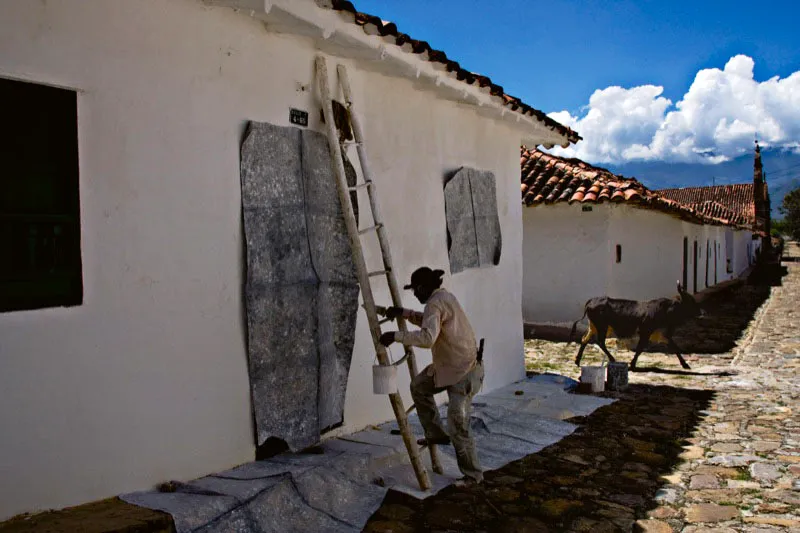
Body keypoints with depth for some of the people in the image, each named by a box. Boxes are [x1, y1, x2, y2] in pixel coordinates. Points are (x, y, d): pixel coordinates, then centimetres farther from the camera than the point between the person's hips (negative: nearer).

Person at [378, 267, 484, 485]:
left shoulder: (435, 303, -20)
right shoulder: (444, 297, 11)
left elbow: (427, 337, -34)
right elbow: (430, 322, 28)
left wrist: (396, 336, -26)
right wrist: (404, 313, 17)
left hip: (464, 372, -10)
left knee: (457, 426, -6)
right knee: (419, 386, 19)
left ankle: (473, 475, 10)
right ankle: (436, 433, 26)